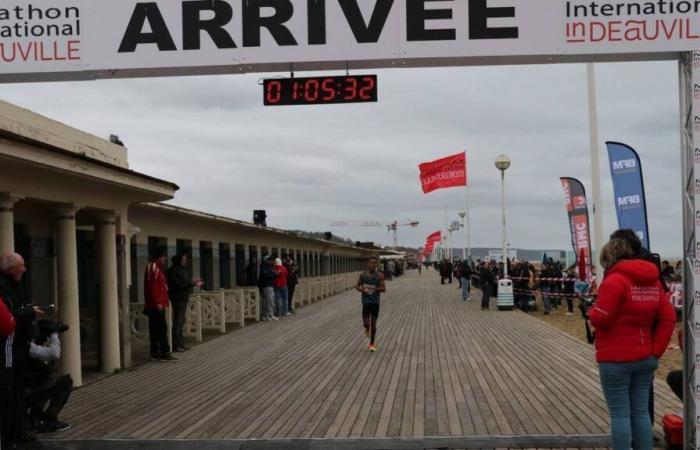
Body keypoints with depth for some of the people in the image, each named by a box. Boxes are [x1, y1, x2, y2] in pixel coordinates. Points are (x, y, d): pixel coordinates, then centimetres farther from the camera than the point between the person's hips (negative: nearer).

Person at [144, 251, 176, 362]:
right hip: (156, 305, -10)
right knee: (162, 328, -9)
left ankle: (155, 353, 13)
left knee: (154, 330, 10)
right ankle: (165, 353, -9)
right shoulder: (153, 268, -12)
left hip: (153, 305, 10)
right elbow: (153, 287, -20)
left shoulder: (157, 269, 20)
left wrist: (164, 300, 19)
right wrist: (157, 302, -23)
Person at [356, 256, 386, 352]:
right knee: (366, 323, -2)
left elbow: (384, 289, -12)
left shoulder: (380, 276, -7)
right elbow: (357, 286, 8)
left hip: (375, 302, -1)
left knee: (373, 324, 2)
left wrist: (374, 288, -26)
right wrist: (361, 289, -14)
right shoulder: (363, 275, -1)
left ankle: (372, 343, 19)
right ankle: (367, 329, 37)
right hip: (366, 302, 1)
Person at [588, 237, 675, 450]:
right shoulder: (653, 280, 9)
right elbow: (668, 318, 6)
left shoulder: (614, 280, -14)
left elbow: (601, 319, -17)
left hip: (616, 359, -7)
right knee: (641, 412, 12)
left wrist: (591, 311, 5)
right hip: (644, 358, 7)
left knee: (620, 414, 0)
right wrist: (655, 352, 6)